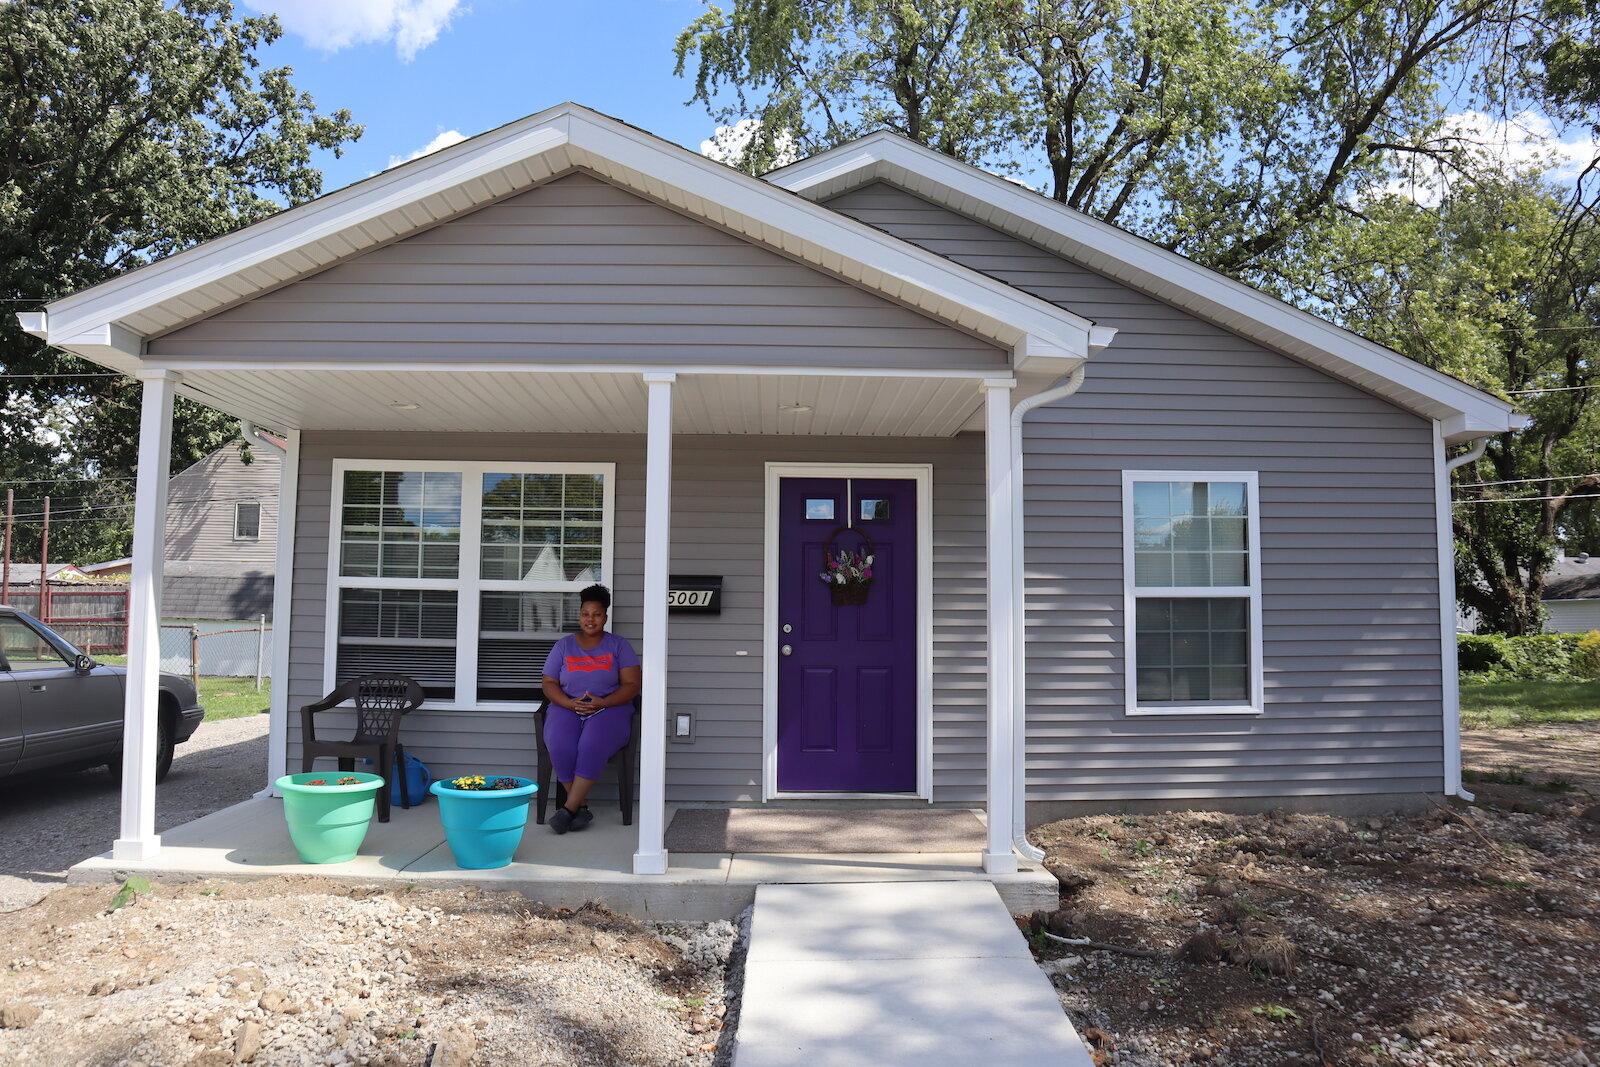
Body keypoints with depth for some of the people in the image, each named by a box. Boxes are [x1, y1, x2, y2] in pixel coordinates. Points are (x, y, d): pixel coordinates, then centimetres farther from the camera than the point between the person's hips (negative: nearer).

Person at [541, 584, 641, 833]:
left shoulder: (619, 646, 9)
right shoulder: (564, 646, 14)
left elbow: (631, 685, 2)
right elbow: (549, 684, 9)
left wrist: (602, 702, -14)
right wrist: (571, 703, -11)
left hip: (609, 709, -2)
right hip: (567, 708, 2)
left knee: (592, 745, -35)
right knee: (560, 747, -31)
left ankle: (569, 809, -27)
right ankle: (581, 807, -18)